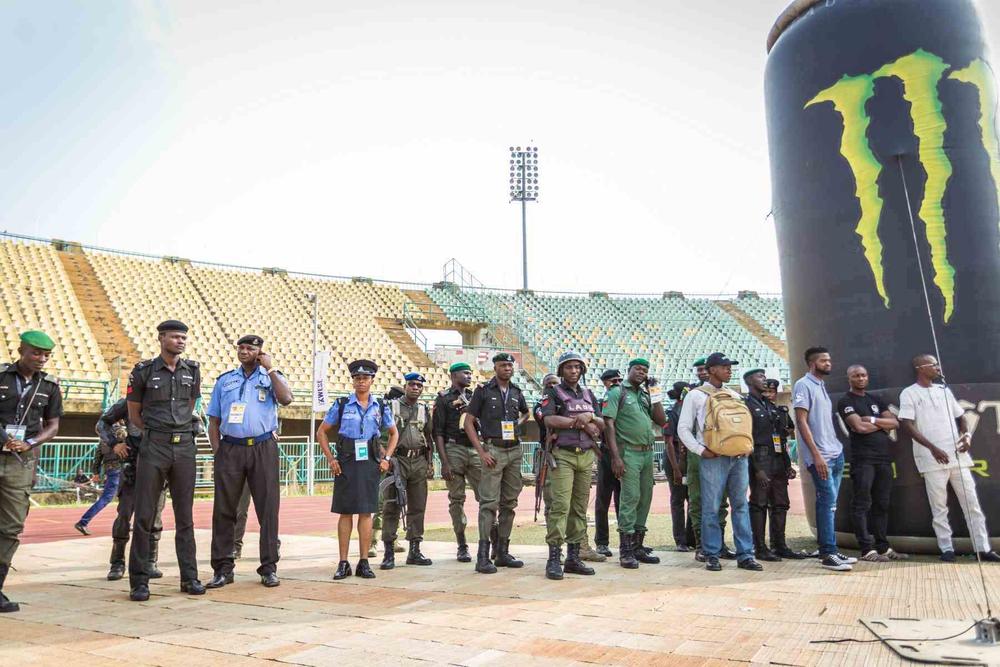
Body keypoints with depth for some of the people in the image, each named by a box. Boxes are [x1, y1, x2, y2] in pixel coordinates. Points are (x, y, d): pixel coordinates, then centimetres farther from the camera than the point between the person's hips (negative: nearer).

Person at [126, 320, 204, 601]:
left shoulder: (192, 370, 7)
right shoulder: (144, 370, -1)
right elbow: (134, 414, 7)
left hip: (185, 447, 3)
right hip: (153, 447, -2)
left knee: (185, 516, 7)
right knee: (144, 516, -1)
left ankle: (189, 577, 13)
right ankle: (139, 582, 8)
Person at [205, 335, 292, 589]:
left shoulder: (272, 377, 9)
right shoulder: (225, 380, 16)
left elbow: (286, 399, -13)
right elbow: (214, 421, 14)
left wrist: (269, 368, -10)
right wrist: (217, 452, 2)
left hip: (263, 448, -2)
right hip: (230, 448, 2)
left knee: (268, 508, -1)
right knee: (224, 509, 2)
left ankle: (269, 567, 7)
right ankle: (223, 568, 10)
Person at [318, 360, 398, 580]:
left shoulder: (380, 406, 7)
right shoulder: (341, 405, 2)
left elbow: (394, 433, 19)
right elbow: (321, 432, 7)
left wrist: (386, 458, 7)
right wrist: (330, 459, -1)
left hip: (370, 463, 1)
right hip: (346, 463, -1)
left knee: (366, 512, 3)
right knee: (345, 512, 2)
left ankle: (364, 562, 11)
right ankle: (343, 563, 9)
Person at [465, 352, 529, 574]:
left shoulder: (516, 392, 12)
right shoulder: (483, 390, -2)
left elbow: (525, 413, 33)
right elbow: (468, 422, -4)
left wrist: (519, 422, 11)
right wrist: (481, 452, -11)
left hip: (514, 450, 6)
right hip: (493, 450, -5)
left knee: (509, 503, 9)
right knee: (489, 502, -10)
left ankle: (503, 552, 18)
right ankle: (483, 556, -8)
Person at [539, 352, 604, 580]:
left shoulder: (588, 394, 19)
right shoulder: (553, 393, 3)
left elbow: (602, 424, 14)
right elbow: (550, 420, -14)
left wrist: (589, 417, -8)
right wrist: (581, 423, -9)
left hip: (586, 456, 6)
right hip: (563, 455, -6)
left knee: (580, 508, 6)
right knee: (560, 505, -13)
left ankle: (573, 557, 12)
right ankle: (554, 559, -11)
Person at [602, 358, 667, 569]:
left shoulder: (646, 394, 18)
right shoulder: (617, 392, -1)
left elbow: (662, 421, 14)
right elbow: (609, 424, -8)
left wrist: (655, 395, 6)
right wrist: (616, 456, -16)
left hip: (647, 452, 7)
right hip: (629, 452, -6)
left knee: (645, 499, 8)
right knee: (630, 498, -9)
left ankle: (638, 546, 17)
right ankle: (625, 551, -3)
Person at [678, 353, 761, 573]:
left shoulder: (735, 396, 18)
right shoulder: (696, 395, 3)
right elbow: (683, 429, 0)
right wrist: (701, 450, -9)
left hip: (739, 457, 5)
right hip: (713, 458, -5)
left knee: (741, 505, 5)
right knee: (711, 508, -2)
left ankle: (745, 554, 11)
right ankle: (712, 555, 7)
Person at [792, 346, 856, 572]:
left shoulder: (821, 386, 18)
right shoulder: (803, 385, -8)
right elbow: (801, 422, -14)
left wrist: (836, 450, 12)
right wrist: (816, 455, -19)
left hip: (836, 453, 8)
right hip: (821, 456, -8)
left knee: (829, 503, 10)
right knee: (827, 502, -9)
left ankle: (830, 550, 16)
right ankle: (828, 554, -5)